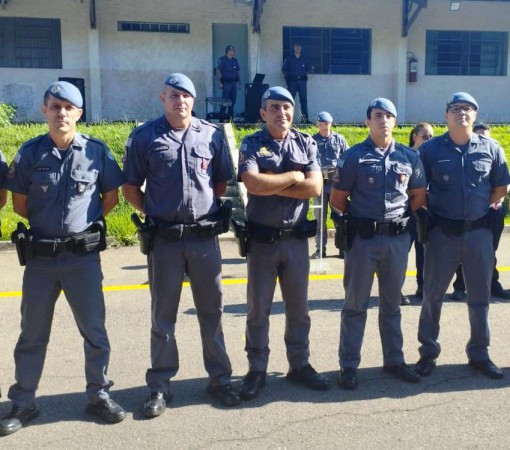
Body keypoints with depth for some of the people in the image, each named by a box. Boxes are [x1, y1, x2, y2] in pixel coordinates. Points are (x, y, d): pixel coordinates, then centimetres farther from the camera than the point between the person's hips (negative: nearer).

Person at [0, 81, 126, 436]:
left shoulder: (97, 151, -4)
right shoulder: (30, 153, -2)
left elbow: (111, 197, 8)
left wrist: (86, 222, 8)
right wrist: (48, 223, 9)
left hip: (83, 257, -1)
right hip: (39, 257, 1)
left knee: (94, 330, 8)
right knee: (32, 334, 12)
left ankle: (99, 396, 26)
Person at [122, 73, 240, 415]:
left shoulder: (212, 135, 4)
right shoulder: (144, 137, 1)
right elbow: (131, 188, 7)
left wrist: (209, 210, 4)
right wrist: (153, 214, 1)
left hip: (205, 237, 1)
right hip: (164, 240, -1)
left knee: (212, 311, 11)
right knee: (163, 315, 9)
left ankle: (220, 379, 25)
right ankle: (160, 387, 20)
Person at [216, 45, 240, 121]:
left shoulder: (235, 60, 14)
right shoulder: (222, 60, -4)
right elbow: (218, 71, -7)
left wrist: (238, 82, 10)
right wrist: (219, 82, -15)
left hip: (234, 82, 6)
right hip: (226, 83, -6)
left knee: (233, 100, 7)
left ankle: (230, 115, 14)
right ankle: (223, 116, 0)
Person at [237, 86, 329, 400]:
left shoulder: (306, 144, 6)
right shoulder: (252, 145, -2)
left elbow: (315, 187, -8)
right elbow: (253, 184, -20)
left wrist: (271, 184, -14)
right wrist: (293, 177, -10)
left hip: (297, 238, 3)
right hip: (262, 239, -2)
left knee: (299, 307, 12)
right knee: (258, 309, 7)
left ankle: (300, 365, 27)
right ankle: (257, 370, 19)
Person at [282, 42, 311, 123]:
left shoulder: (305, 59, 13)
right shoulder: (289, 58, 9)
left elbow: (309, 69, 20)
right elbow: (284, 69, 11)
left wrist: (305, 74, 5)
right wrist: (287, 77, 0)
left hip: (302, 81, 2)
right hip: (292, 81, -1)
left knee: (304, 100, -2)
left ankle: (305, 118, 0)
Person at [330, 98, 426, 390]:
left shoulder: (410, 156, 7)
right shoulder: (353, 156, -3)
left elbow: (418, 195, 16)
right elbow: (338, 199, 0)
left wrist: (404, 219, 8)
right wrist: (355, 220, 1)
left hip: (398, 238, 3)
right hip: (363, 238, -3)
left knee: (392, 304, 15)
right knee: (356, 305, 5)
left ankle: (394, 360, 28)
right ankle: (349, 365, 14)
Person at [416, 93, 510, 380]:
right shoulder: (430, 149, -3)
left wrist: (479, 208, 8)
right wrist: (430, 213, 0)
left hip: (479, 232, 2)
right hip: (442, 232, -2)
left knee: (480, 296, 11)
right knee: (433, 295, 7)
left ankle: (479, 354, 26)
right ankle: (429, 352, 21)